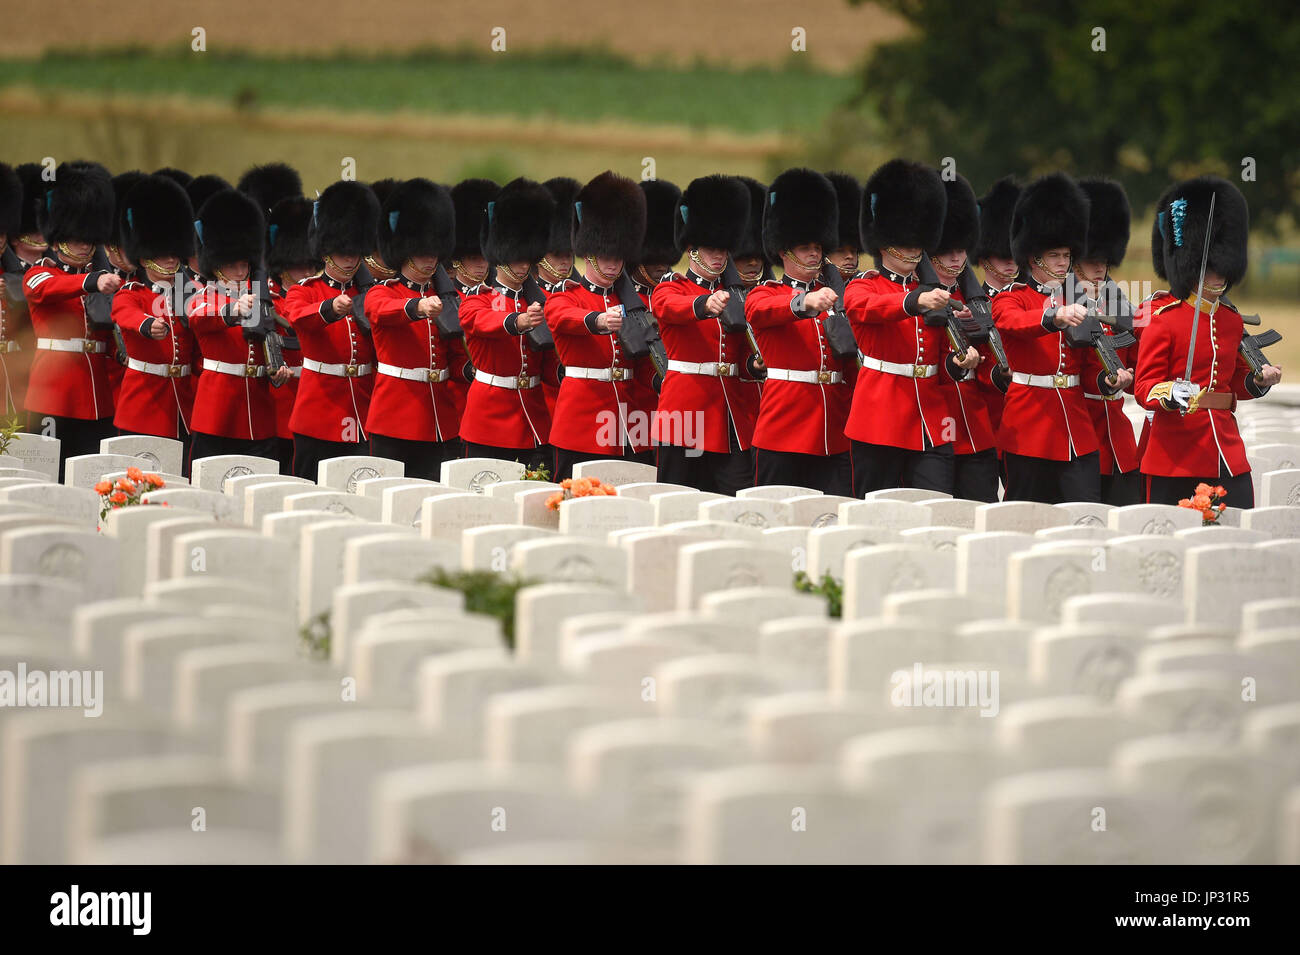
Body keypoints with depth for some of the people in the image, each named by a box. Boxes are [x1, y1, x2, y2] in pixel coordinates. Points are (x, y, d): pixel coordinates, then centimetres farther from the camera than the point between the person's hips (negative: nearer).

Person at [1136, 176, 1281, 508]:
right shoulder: (1166, 319, -6)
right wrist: (1172, 394, -28)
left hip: (1228, 454, 6)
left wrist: (1259, 380, 5)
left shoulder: (1232, 321, 14)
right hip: (1176, 461, -6)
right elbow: (1145, 386, -7)